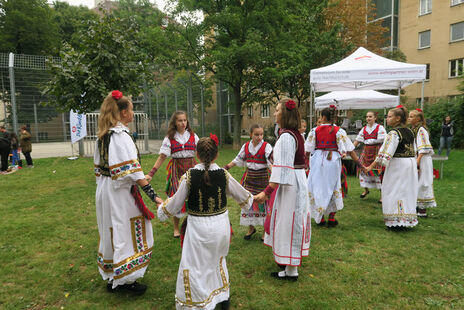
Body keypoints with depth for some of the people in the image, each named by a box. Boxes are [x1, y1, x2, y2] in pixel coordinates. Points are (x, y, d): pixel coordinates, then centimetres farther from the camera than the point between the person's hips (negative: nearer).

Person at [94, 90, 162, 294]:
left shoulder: (102, 135, 9)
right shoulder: (121, 136, -19)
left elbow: (99, 166, 15)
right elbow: (132, 170, -26)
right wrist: (153, 195, -27)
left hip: (105, 190, 9)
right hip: (121, 192, -9)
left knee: (111, 230, 18)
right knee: (125, 231, 2)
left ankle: (111, 277, 32)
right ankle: (125, 279, 15)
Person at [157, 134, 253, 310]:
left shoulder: (189, 176, -14)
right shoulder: (224, 175, -8)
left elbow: (174, 206, -6)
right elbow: (243, 198, 8)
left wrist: (162, 206, 17)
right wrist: (250, 197, 32)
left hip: (198, 227, -3)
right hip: (221, 225, 4)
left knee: (193, 267, 12)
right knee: (218, 259, 27)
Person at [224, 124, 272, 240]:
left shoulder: (266, 146, -10)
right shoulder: (246, 146, 3)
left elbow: (271, 161, -21)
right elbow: (238, 160, 12)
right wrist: (227, 166, 5)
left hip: (262, 177, -4)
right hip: (249, 176, 4)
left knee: (263, 202, 1)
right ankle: (251, 227, 27)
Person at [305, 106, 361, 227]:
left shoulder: (315, 130, -2)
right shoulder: (339, 131, -2)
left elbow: (307, 150, 0)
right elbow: (349, 149, -4)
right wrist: (359, 163, 2)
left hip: (317, 160, 0)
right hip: (333, 161, 0)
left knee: (318, 188, 10)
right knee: (333, 188, 14)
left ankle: (320, 218, 16)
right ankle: (331, 219, 17)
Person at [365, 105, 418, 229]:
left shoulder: (393, 133, -16)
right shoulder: (410, 132, 9)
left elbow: (385, 152, -22)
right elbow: (413, 150, 15)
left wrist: (371, 166, -22)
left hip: (397, 164, -8)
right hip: (411, 163, 8)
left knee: (394, 191, 0)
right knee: (406, 191, 15)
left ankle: (395, 221, 3)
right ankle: (407, 219, 23)